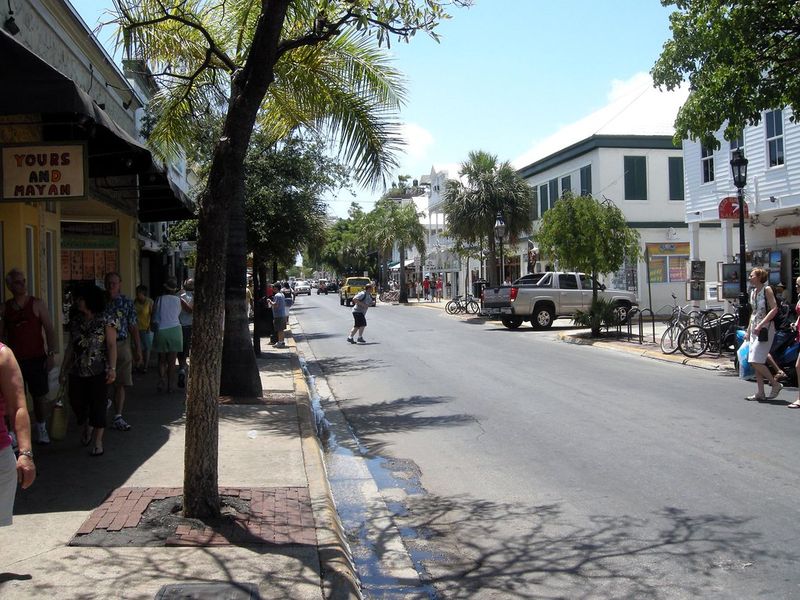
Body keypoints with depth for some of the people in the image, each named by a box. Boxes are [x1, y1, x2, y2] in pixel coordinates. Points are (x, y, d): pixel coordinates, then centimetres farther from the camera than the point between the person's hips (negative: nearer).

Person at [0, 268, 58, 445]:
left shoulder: (37, 304, -1)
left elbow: (49, 330, -2)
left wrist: (51, 354, -8)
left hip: (36, 359, -1)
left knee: (39, 396, 5)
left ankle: (41, 429, 18)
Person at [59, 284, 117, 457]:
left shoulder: (106, 318, -6)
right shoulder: (76, 319, 10)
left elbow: (111, 345, -9)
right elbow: (70, 345, 14)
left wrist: (112, 368, -16)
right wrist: (63, 369, 12)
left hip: (98, 371, -5)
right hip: (77, 370, 5)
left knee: (97, 404, -1)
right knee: (76, 401, 5)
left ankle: (97, 441, 11)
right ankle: (87, 426, 36)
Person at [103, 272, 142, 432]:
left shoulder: (127, 302, 5)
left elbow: (134, 328, 6)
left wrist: (138, 350, 3)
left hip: (122, 346, 1)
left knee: (120, 383, 4)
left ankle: (118, 418, 11)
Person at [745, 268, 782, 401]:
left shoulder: (767, 289, -8)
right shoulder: (753, 292, 14)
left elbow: (774, 309, -17)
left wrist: (760, 325, -23)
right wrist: (748, 331, 18)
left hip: (765, 329, -8)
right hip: (754, 329, 8)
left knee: (756, 361, -13)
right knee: (755, 363, 5)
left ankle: (775, 384, 2)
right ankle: (760, 393, 9)